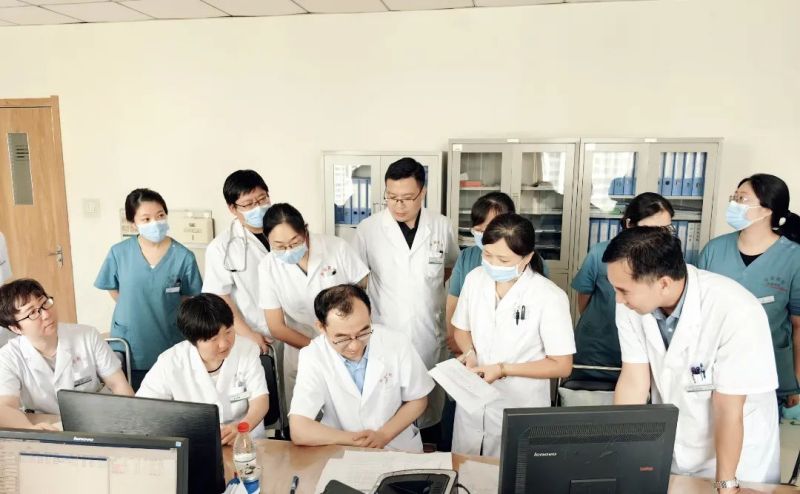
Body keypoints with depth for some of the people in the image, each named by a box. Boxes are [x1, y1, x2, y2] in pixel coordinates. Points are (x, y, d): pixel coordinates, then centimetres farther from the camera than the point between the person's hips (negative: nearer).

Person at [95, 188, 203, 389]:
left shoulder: (183, 256, -12)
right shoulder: (119, 252, -7)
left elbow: (190, 297, 0)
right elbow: (112, 288, 8)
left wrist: (166, 311, -6)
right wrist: (133, 310, 2)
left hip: (169, 346, -1)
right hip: (129, 345, 1)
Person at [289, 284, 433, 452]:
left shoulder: (397, 342, -12)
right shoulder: (312, 357, -15)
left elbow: (418, 400, 0)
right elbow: (299, 431, -18)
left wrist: (383, 436, -12)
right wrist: (357, 440, -16)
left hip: (399, 447, 1)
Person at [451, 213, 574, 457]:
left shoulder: (550, 297, -19)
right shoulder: (474, 278, -5)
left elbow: (562, 365, -13)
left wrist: (503, 369, -19)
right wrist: (470, 353, -11)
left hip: (521, 411, -4)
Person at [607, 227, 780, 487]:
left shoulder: (737, 313, -31)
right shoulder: (632, 302, -18)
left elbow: (728, 410, -23)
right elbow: (633, 383, -12)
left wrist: (726, 483, -14)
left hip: (738, 454, -3)